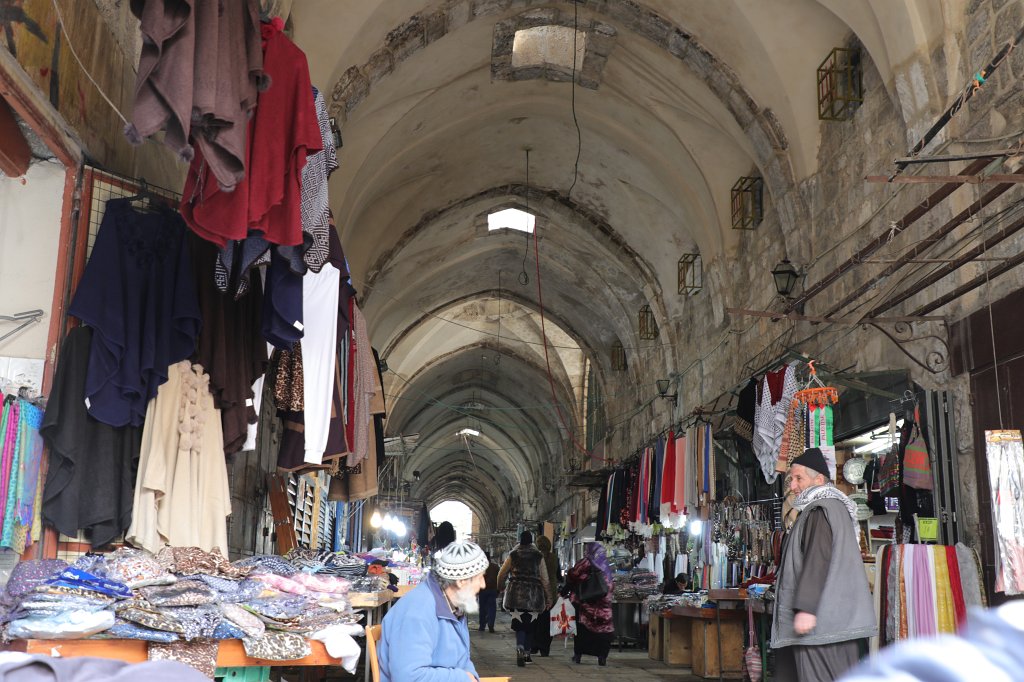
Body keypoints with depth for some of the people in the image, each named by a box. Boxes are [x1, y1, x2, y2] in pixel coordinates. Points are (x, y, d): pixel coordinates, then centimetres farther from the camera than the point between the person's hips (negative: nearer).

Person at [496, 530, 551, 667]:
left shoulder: (513, 555, 4)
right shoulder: (538, 556, 5)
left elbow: (501, 574, 5)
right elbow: (544, 578, 3)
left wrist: (500, 588, 23)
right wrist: (547, 598, 8)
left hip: (516, 593, -1)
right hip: (534, 594, 1)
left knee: (519, 624, -1)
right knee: (530, 624, 13)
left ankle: (520, 648, -26)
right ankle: (526, 654, 17)